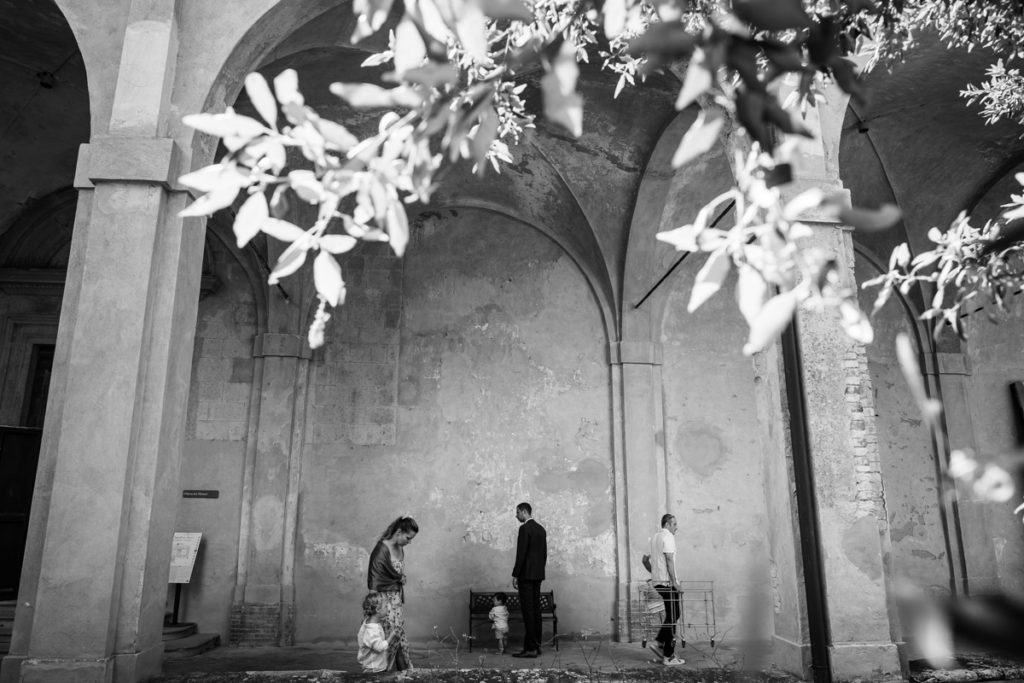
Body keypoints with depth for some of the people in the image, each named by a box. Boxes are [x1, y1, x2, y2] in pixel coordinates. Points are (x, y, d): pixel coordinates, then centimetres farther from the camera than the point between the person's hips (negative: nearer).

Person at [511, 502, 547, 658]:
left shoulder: (525, 528, -12)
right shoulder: (541, 529, 14)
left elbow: (521, 553, -17)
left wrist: (515, 575, -14)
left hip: (526, 574, -9)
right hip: (538, 574, 9)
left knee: (528, 610, -7)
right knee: (535, 609, 10)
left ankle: (530, 649, -7)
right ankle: (536, 646, 13)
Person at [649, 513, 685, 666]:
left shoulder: (654, 537, 16)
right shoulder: (668, 536, -12)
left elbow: (648, 559, 20)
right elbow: (669, 560, -19)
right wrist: (674, 581, -19)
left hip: (657, 581, 9)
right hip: (667, 582, -9)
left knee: (672, 615, 18)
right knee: (672, 617, -3)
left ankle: (658, 642, 13)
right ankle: (668, 656, 1)